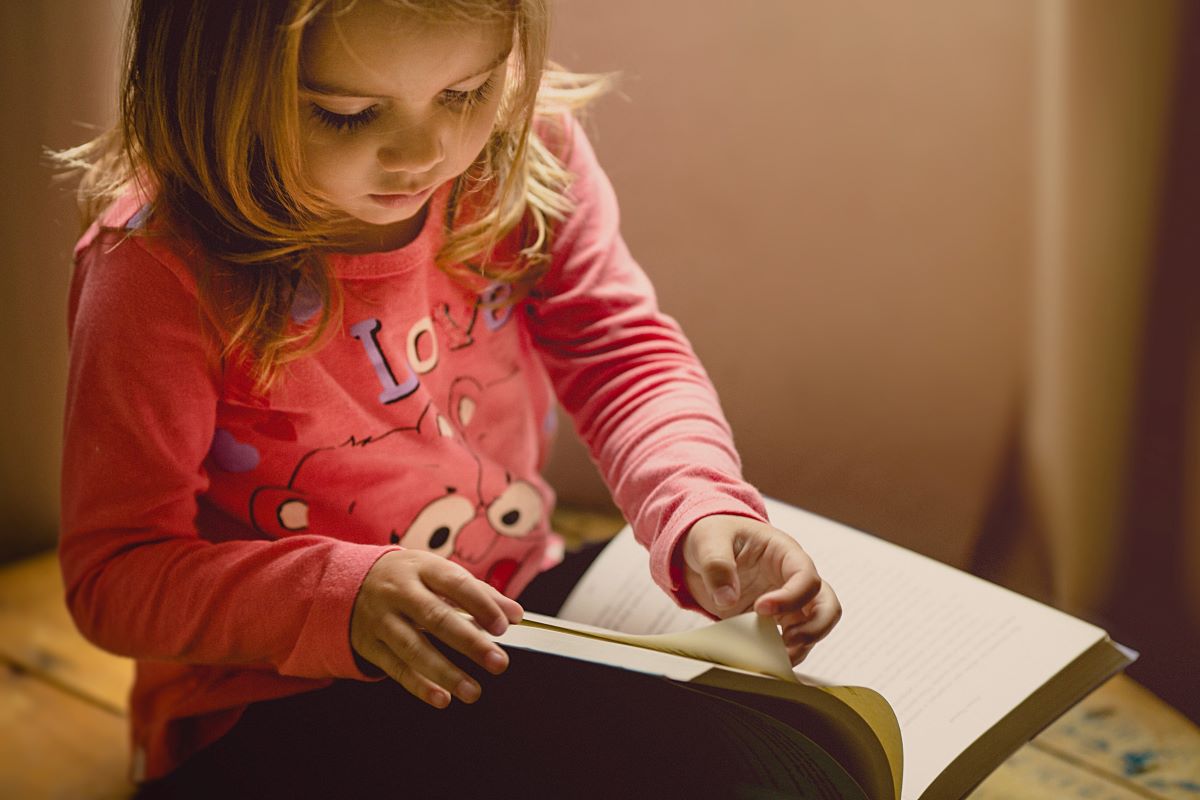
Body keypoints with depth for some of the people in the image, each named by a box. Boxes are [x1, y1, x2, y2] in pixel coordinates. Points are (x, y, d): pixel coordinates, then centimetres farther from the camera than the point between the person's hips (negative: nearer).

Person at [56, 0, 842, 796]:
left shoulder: (524, 144, -9)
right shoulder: (159, 273, -23)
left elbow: (621, 350, -2)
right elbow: (114, 573, -17)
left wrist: (702, 511, -22)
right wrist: (341, 596, -34)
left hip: (521, 619, 6)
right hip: (283, 711, -5)